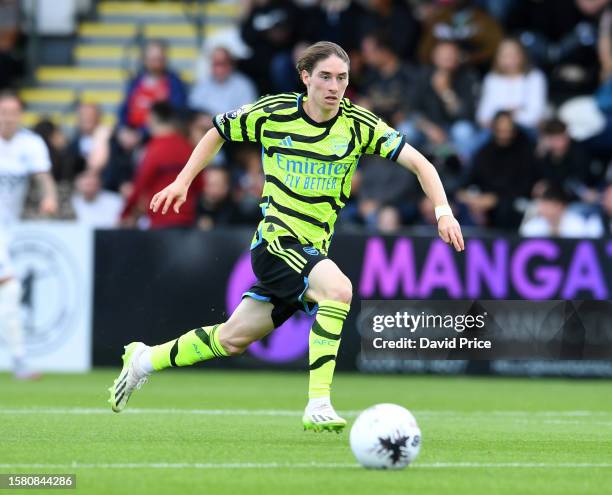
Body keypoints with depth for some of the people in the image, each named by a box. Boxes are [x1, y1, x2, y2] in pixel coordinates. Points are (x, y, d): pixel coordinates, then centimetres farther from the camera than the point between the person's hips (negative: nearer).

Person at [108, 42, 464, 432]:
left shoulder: (358, 124, -4)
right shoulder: (274, 112, -6)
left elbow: (418, 161, -8)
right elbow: (219, 132, 12)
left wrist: (443, 211, -22)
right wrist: (183, 182, 9)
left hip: (312, 250, 4)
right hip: (274, 240, -4)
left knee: (233, 339, 14)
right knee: (338, 289, -31)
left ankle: (144, 359, 35)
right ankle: (318, 403, -29)